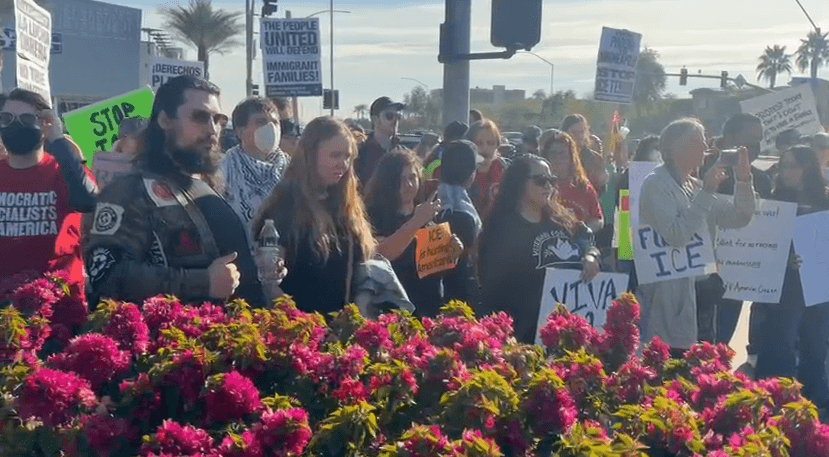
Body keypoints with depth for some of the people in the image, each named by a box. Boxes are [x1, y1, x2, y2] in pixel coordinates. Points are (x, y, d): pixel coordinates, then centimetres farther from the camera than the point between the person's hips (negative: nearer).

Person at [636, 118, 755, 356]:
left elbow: (739, 218, 14)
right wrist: (706, 193, -20)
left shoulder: (696, 186, 15)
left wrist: (744, 181, 1)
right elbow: (676, 236, -22)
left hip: (699, 290, 8)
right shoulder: (657, 184, -9)